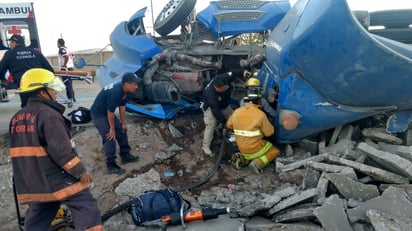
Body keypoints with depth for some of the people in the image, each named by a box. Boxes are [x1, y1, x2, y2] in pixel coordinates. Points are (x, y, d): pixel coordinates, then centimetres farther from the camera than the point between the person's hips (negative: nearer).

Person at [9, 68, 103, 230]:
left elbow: (19, 151, 18)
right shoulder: (48, 114, -17)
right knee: (86, 209, -2)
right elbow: (60, 150, -22)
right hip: (59, 178, -8)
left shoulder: (17, 118, 10)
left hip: (33, 183, 8)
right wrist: (80, 171, -13)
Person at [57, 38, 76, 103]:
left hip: (65, 69, -9)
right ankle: (73, 98, 21)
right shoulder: (67, 49, 16)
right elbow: (71, 57, 19)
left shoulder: (61, 49, -10)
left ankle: (70, 98, -9)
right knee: (70, 84, 15)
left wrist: (64, 65, -17)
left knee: (67, 84, -8)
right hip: (70, 68, 9)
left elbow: (66, 57, -25)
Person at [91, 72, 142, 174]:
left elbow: (122, 107, 3)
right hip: (98, 114, -9)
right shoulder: (115, 92, -35)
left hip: (107, 112, 9)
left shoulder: (124, 90, -7)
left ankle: (125, 155, 24)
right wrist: (112, 128, -16)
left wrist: (123, 123, 8)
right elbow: (110, 112, -27)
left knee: (122, 130, 12)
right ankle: (111, 166, -2)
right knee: (110, 138, -10)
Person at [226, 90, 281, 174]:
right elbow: (269, 132, -8)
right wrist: (267, 122, 11)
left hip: (242, 149, 6)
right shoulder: (260, 114, -19)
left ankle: (243, 159, 6)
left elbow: (229, 125, 12)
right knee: (275, 151, 17)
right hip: (255, 148, -6)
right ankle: (258, 163, -5)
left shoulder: (236, 112, -4)